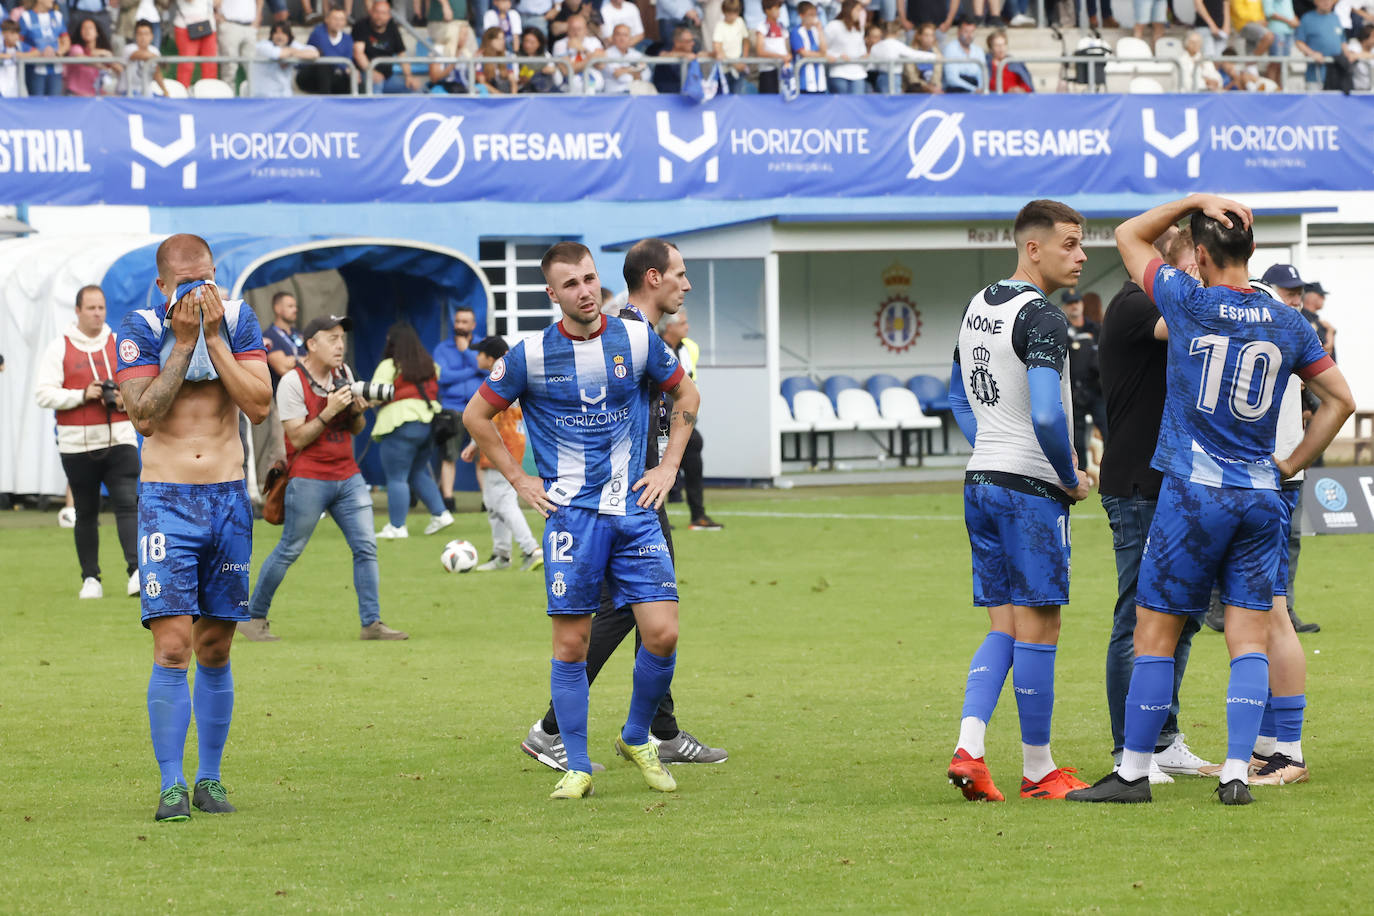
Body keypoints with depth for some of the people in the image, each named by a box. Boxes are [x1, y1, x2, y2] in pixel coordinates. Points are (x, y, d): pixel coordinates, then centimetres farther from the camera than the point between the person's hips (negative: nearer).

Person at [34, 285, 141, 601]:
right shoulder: (59, 348, 3)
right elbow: (43, 394, -4)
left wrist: (125, 399, -6)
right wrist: (81, 395, -15)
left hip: (119, 440, 0)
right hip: (77, 444, 0)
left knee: (128, 503, -14)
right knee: (86, 513, 5)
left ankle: (136, 571, -21)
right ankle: (91, 578, 13)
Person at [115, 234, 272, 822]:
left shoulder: (237, 320, 1)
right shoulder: (141, 329, -5)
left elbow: (259, 406, -9)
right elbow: (144, 416, -15)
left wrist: (214, 336, -14)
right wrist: (183, 342, -17)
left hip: (228, 497, 3)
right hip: (167, 501, -2)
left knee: (215, 649, 8)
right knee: (172, 646, -11)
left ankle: (210, 777, 17)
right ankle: (171, 786, -8)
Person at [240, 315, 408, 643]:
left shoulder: (343, 373, 10)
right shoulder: (292, 382, -11)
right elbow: (298, 438, -15)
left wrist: (357, 412, -5)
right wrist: (329, 411, -23)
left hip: (347, 475, 6)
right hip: (309, 478, -6)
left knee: (366, 547, -2)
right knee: (289, 551, -1)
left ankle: (372, 623, 1)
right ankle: (253, 618, 11)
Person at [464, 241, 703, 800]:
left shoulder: (638, 341, 3)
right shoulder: (530, 356, -2)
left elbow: (686, 396, 19)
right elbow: (477, 416, 10)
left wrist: (669, 466, 11)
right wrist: (518, 480, 6)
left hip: (634, 508, 2)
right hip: (571, 512, -2)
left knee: (662, 633, -7)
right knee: (571, 643, -3)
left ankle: (636, 738, 17)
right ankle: (577, 767, 8)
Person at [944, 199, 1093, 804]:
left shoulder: (976, 308, 12)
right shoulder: (1042, 318, -16)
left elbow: (960, 400, 23)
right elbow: (1047, 417, -25)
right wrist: (1071, 479, -11)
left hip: (980, 480, 8)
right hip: (1031, 488, -8)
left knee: (1004, 628, 12)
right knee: (1037, 629, 0)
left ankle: (968, 748, -2)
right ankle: (1038, 771, 6)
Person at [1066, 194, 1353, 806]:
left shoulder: (1189, 303, -6)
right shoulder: (1289, 325, 5)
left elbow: (1129, 236, 9)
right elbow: (1340, 399, 11)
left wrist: (1194, 202, 8)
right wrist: (1293, 463, 17)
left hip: (1193, 493, -4)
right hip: (1261, 497, 4)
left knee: (1156, 631, 3)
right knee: (1249, 635, 4)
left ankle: (1133, 772, 6)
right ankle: (1237, 772, -4)